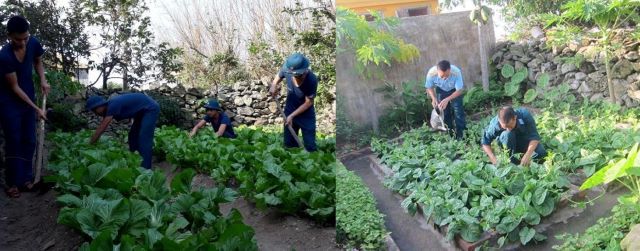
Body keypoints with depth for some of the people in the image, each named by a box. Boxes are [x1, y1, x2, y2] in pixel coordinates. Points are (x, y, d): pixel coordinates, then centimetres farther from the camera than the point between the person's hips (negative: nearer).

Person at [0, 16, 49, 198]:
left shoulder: (33, 44, -13)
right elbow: (15, 87, -21)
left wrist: (43, 80, -9)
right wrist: (37, 108, -20)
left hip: (28, 98, 5)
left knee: (29, 141, 9)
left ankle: (26, 178, 21)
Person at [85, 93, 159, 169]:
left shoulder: (113, 105, -24)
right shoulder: (109, 106, 5)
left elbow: (101, 128, -23)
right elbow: (101, 127, 11)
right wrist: (93, 142, 10)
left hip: (150, 109, -10)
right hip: (143, 111, 10)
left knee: (144, 139, -15)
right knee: (133, 135, 12)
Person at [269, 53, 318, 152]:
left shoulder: (311, 80, -32)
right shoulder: (287, 70, -23)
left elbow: (308, 102, -21)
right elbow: (278, 76, 2)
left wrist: (292, 116, -22)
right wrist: (273, 85, -19)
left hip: (306, 115, -3)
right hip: (289, 111, 4)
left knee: (310, 147, 4)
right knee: (289, 145, 16)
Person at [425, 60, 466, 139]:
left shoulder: (456, 72, -41)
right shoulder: (431, 73, -37)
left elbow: (459, 90, -30)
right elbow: (429, 87, -17)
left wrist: (447, 99, -42)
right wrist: (434, 98, -34)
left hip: (455, 90, -1)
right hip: (441, 90, 2)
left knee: (458, 110, -6)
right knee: (444, 112, 4)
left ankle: (460, 133, 7)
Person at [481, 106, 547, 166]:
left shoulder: (525, 115, -33)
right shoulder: (495, 124, -33)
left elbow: (534, 136, -31)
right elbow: (485, 142, -23)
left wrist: (527, 155, -46)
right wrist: (494, 159, -36)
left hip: (524, 140, 1)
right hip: (509, 144, 0)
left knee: (541, 153, -26)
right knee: (507, 134, -35)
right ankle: (510, 162, -16)